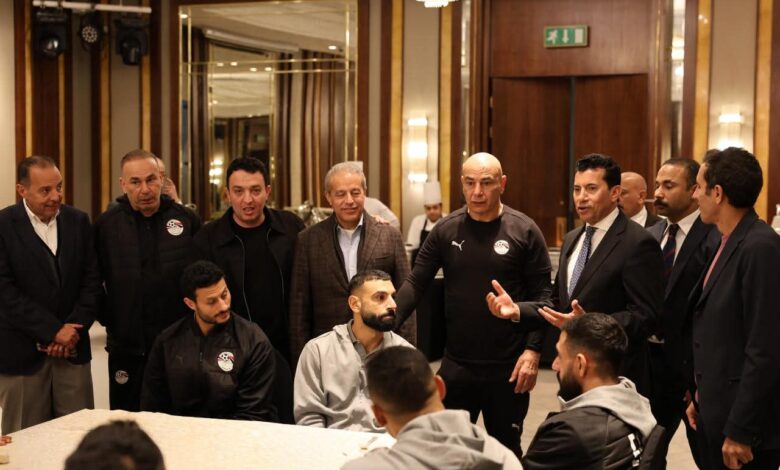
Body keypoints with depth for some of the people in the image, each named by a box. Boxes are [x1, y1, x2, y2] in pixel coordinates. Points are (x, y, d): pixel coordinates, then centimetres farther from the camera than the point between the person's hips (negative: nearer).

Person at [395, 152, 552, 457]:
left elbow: (541, 294, -4)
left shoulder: (524, 230, -5)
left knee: (506, 449, 13)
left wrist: (533, 350, -13)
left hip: (508, 366, -2)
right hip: (456, 364, 2)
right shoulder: (446, 230, 0)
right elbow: (416, 283, 0)